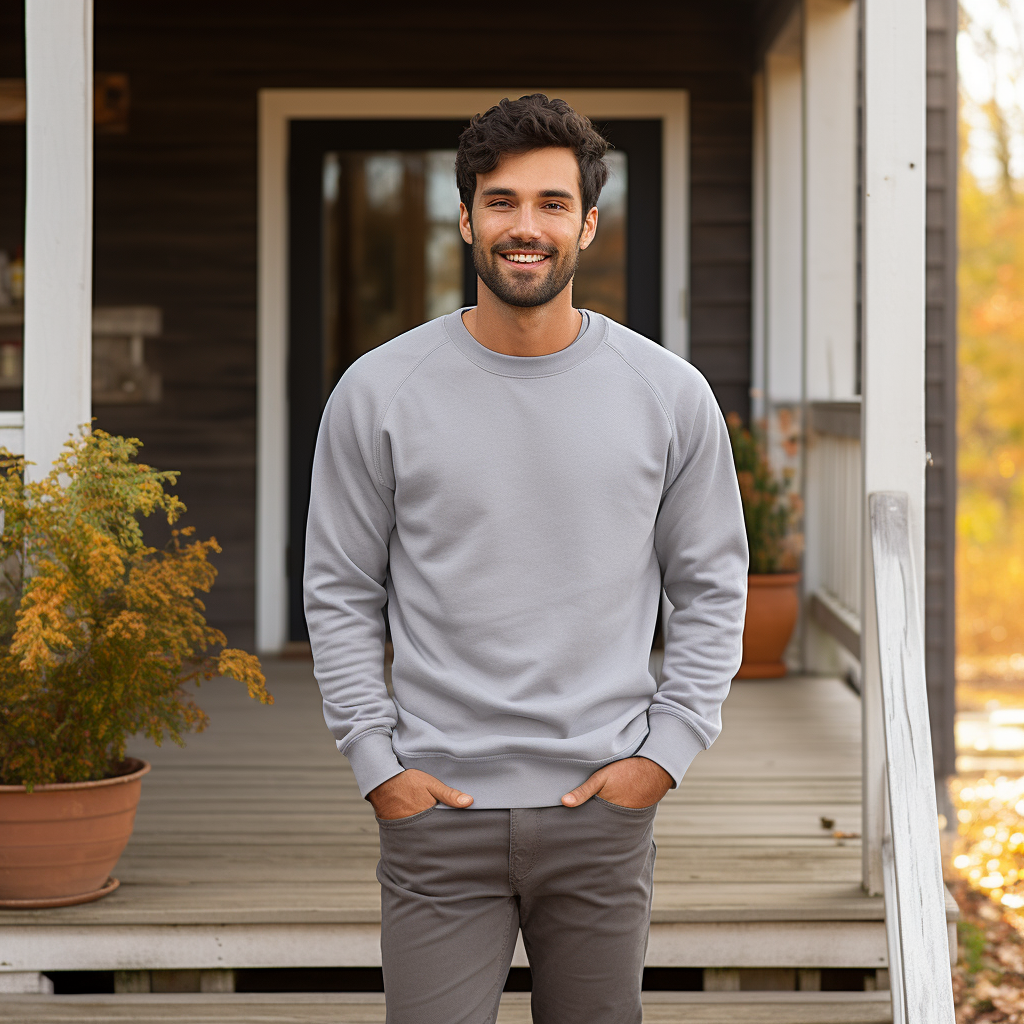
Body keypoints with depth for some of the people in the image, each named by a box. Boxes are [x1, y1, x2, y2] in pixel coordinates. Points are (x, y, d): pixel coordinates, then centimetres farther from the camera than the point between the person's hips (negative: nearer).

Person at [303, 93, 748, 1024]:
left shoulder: (669, 395, 2)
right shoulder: (379, 393, 0)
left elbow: (712, 589, 9)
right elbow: (340, 595, 5)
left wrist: (664, 750, -1)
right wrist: (376, 762, -3)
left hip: (603, 809, 1)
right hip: (436, 809, -1)